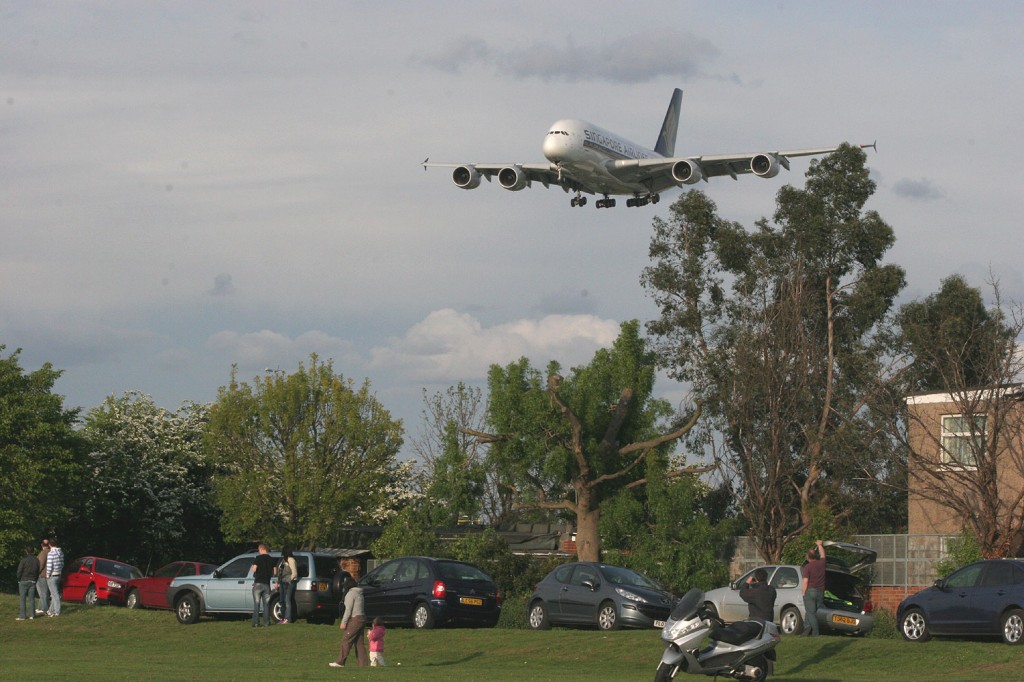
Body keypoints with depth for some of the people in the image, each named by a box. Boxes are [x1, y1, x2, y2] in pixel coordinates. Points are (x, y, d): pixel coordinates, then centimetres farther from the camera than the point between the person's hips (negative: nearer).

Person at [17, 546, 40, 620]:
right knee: (31, 599, 9)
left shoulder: (24, 561, -14)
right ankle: (32, 615, 9)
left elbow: (19, 572, -11)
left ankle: (23, 616, -1)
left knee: (22, 599, 1)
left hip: (23, 581, -4)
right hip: (32, 582, 4)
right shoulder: (37, 561, 0)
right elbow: (38, 572, 5)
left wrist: (19, 579, 5)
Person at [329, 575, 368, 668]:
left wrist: (344, 622, -12)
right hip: (361, 617, 9)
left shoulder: (350, 593, -9)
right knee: (359, 642, 9)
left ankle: (340, 662, -9)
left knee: (346, 640, -8)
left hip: (355, 619, -9)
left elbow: (348, 610, -14)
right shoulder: (359, 593, 18)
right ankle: (363, 663, 5)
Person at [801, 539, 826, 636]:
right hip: (820, 591, 5)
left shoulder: (807, 567, -10)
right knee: (814, 612, 11)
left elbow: (805, 582, -12)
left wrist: (804, 593, -2)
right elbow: (822, 555, 28)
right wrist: (820, 545, 44)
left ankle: (815, 632, -8)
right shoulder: (821, 563, 5)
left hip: (810, 591, -5)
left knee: (811, 612, -2)